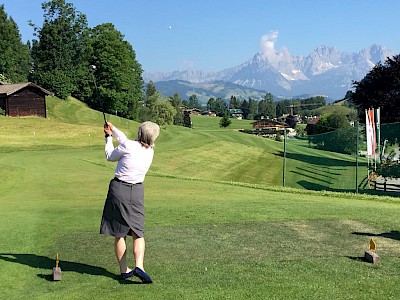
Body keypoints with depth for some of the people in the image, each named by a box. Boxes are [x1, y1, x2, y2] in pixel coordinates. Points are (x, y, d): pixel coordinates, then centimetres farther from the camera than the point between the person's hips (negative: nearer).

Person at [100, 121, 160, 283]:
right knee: (138, 233, 6)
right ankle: (139, 266, -13)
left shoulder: (128, 146, -12)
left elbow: (110, 156, 6)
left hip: (119, 189, -3)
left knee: (119, 233, 7)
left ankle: (124, 270, 13)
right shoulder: (150, 151, 3)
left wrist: (108, 137, 19)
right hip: (137, 191, 3)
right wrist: (113, 128, 27)